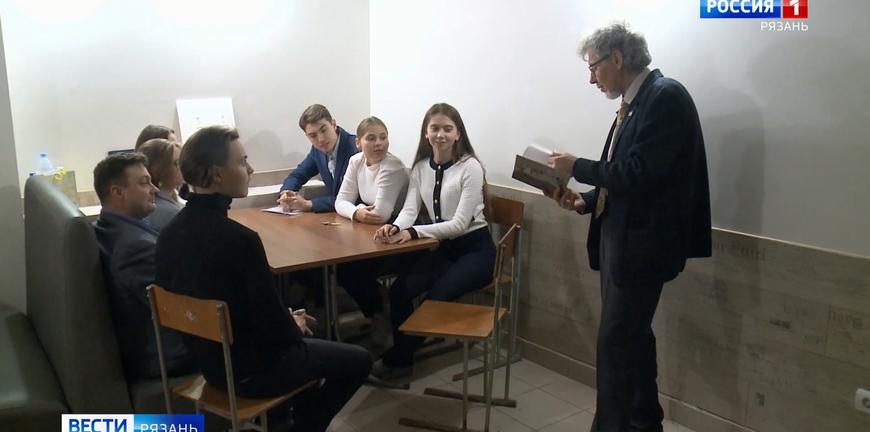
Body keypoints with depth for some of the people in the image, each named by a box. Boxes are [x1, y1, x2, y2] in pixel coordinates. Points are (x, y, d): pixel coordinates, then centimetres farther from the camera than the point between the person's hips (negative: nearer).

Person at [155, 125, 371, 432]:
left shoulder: (169, 234, -5)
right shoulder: (239, 238, -30)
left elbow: (218, 302, 5)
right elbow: (272, 322, -25)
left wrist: (288, 322, 10)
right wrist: (296, 328, -1)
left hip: (209, 361, 8)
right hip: (249, 370, -8)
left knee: (307, 343, 31)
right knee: (358, 360, 12)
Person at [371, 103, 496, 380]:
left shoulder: (470, 167, -16)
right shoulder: (421, 167, 3)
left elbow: (460, 223, -21)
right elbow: (409, 209, -4)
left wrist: (413, 232, -33)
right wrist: (395, 227, -29)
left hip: (474, 249, -5)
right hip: (443, 248, 5)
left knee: (435, 297, -23)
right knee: (399, 291, -16)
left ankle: (398, 359, 0)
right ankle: (401, 356, 4)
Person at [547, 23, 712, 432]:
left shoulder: (666, 95, -15)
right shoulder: (634, 102, 12)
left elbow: (639, 173, -24)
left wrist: (577, 166, -12)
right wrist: (586, 200, 2)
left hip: (642, 242, -9)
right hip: (621, 236, 9)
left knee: (615, 341, -4)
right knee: (633, 335, 19)